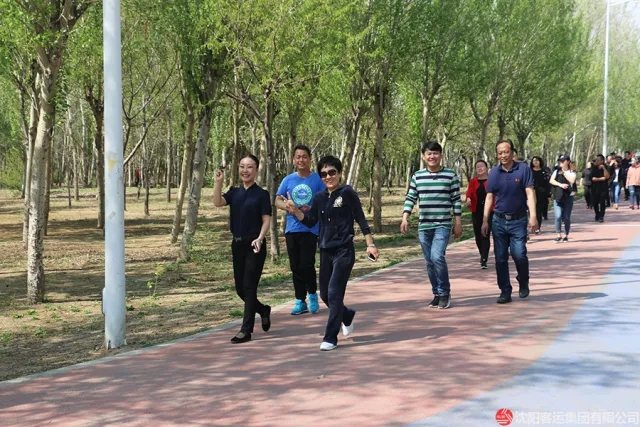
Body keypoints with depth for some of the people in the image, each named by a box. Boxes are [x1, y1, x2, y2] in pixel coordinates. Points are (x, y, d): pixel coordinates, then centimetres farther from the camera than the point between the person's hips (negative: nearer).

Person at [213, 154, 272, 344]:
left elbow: (266, 220, -8)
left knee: (249, 287, -5)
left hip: (254, 245, -5)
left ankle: (246, 330, -1)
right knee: (240, 288, 10)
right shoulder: (234, 192, 8)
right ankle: (263, 310, 35)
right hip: (237, 244, 5)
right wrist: (218, 182, -19)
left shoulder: (262, 194, -4)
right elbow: (218, 203, -10)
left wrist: (259, 238, -24)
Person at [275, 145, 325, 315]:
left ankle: (312, 294, 15)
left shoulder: (317, 179, -1)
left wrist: (311, 208, -18)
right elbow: (278, 201, 5)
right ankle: (300, 301, 16)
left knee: (306, 264, -9)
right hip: (292, 229, 3)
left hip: (310, 229, -3)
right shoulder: (288, 180, 6)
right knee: (295, 267, 7)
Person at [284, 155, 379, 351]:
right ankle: (347, 315, 41)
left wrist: (370, 244, -9)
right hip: (325, 251, 6)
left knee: (334, 293, -11)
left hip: (344, 251, -6)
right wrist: (295, 211, -7)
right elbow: (310, 222, 10)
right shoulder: (319, 198, 8)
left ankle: (330, 338, -4)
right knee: (325, 294, 12)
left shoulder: (347, 193, -7)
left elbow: (361, 219, -6)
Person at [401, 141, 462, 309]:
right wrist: (405, 218, -3)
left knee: (437, 256, -21)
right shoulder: (417, 176, 6)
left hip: (443, 225, -4)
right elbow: (410, 198, 9)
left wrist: (458, 223, -2)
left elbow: (456, 200, 1)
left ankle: (445, 293, -4)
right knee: (430, 262, 7)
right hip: (423, 226, 4)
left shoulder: (450, 175, -1)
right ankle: (437, 294, 20)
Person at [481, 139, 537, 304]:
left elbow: (530, 193, -9)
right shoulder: (494, 172, 3)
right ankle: (505, 292, 13)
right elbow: (490, 197, 7)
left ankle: (523, 283, 18)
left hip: (518, 220, -3)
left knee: (519, 254, -10)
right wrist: (485, 220, 2)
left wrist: (533, 216, -19)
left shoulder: (523, 169, -5)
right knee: (501, 258, 3)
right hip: (499, 221, 3)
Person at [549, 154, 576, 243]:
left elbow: (572, 180, -13)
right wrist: (560, 184, -16)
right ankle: (558, 235, -5)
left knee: (566, 217, 2)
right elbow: (551, 180, -2)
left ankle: (566, 235, 14)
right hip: (558, 196, 1)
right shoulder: (556, 171, 11)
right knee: (558, 216, -13)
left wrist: (564, 171, -8)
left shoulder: (571, 172, 6)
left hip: (568, 196, -1)